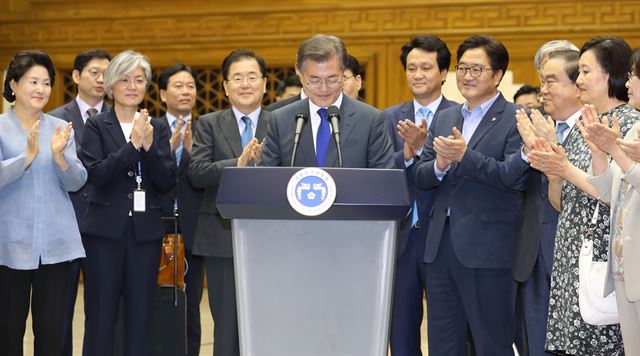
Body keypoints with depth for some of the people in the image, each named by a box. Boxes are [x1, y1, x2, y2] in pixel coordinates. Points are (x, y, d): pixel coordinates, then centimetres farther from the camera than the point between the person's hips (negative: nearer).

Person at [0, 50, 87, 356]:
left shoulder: (61, 128, 7)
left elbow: (76, 182, 0)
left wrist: (59, 155, -18)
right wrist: (28, 155, -28)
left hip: (56, 243, 2)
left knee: (52, 330, 4)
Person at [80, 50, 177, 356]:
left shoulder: (158, 128, 10)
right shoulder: (96, 126, 2)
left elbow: (168, 182, 2)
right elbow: (97, 174, -11)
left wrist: (150, 146, -12)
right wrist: (133, 145, -18)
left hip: (146, 231, 3)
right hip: (106, 230, -3)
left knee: (141, 319, 5)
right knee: (100, 318, 0)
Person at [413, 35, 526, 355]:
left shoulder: (516, 120, -4)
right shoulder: (443, 118, 15)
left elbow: (516, 177, -16)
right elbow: (420, 177, 9)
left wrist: (465, 155, -23)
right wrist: (439, 164, -13)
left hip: (487, 247, -6)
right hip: (441, 244, 6)